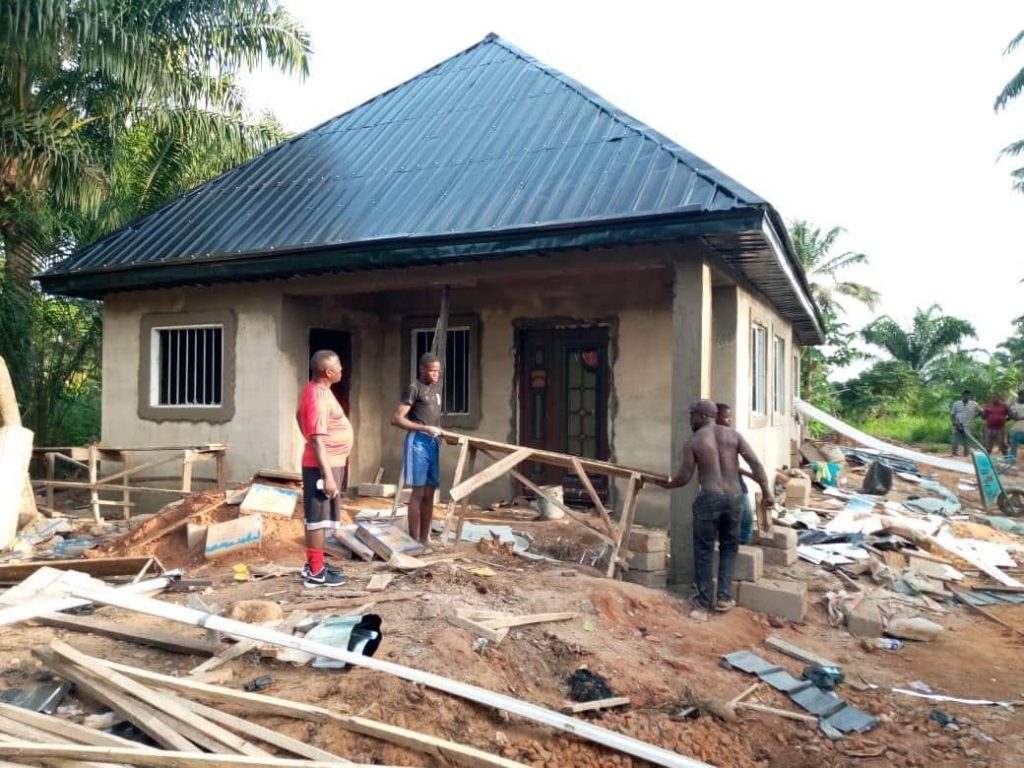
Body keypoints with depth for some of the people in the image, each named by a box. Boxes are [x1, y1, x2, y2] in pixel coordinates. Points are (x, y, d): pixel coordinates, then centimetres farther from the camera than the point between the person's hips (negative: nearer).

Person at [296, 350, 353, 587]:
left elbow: (299, 416, 26)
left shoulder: (315, 389, 9)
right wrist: (327, 475, -26)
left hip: (327, 462, 10)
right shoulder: (319, 397, -22)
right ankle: (315, 573, 3)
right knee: (319, 518, -4)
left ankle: (314, 564, 25)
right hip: (324, 465, -10)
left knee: (317, 517, 16)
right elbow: (317, 440, -25)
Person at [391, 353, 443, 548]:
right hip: (418, 442, -8)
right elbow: (397, 419, -14)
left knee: (429, 493, 9)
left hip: (433, 442, 8)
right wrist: (425, 428, -19)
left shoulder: (437, 387, 17)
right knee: (418, 492, -7)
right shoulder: (414, 388, -7)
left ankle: (424, 539, 16)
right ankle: (413, 541, -2)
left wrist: (440, 432, 13)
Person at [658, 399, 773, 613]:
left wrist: (668, 484, 21)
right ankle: (724, 597, 16)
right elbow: (755, 464, -1)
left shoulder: (693, 442, 1)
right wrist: (766, 492, 2)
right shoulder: (733, 434, 7)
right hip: (734, 497, 3)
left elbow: (685, 477, 1)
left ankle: (704, 599, 17)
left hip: (709, 499, -3)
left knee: (703, 549, 11)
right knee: (729, 548, 17)